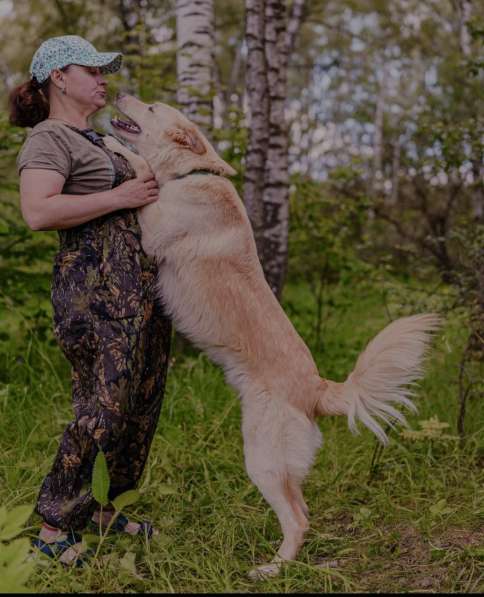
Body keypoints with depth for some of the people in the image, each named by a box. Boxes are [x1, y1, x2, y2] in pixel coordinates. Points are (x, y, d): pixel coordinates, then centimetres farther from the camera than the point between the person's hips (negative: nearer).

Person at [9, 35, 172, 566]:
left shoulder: (94, 139, 23)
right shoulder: (48, 138, -6)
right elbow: (37, 212, -22)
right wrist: (119, 198, -18)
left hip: (142, 282, 10)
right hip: (94, 287, -9)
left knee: (141, 402, 10)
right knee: (103, 408, -8)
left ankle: (99, 509, 24)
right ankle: (53, 528, 6)